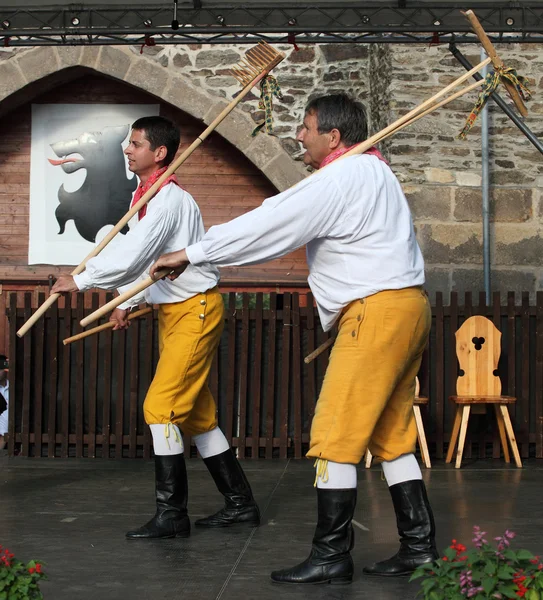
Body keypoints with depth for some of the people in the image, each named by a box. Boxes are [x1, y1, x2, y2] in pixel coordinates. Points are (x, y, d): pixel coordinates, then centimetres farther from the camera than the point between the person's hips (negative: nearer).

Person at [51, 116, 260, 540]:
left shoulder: (170, 199, -19)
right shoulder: (149, 198, 13)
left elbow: (132, 254, -28)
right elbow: (142, 258, 20)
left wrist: (80, 281, -18)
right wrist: (127, 303, 9)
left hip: (195, 309, -10)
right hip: (174, 312, 10)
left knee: (161, 406, -12)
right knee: (195, 413, 12)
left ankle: (171, 514, -6)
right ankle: (240, 504, 21)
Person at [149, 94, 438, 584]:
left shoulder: (339, 179, -12)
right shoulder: (373, 170, 20)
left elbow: (269, 226, -14)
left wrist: (191, 254, -8)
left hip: (378, 310, -11)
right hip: (408, 306, 11)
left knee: (335, 436, -6)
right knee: (390, 437, 14)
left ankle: (330, 557, -2)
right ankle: (419, 545, 17)